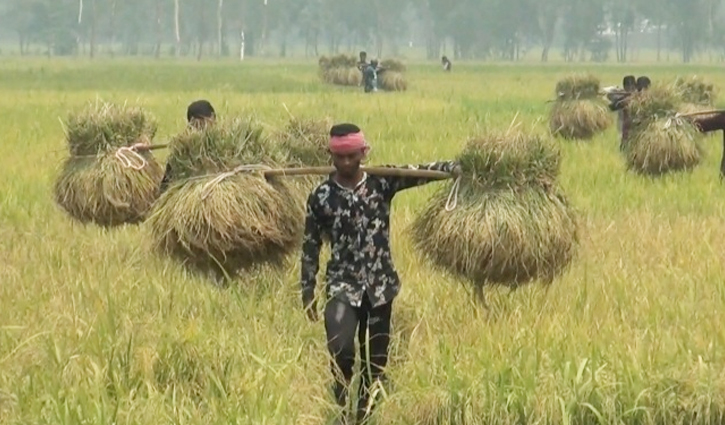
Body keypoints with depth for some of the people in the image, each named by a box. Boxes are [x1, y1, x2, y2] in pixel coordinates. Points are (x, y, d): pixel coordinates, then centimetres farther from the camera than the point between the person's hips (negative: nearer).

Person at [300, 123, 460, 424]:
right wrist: (307, 291, 4)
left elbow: (417, 173, -10)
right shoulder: (321, 197, -3)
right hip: (342, 285, -2)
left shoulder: (381, 181, -1)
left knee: (376, 358, 7)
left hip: (380, 286, 2)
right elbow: (311, 246, 3)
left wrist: (449, 168, -27)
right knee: (341, 348, -22)